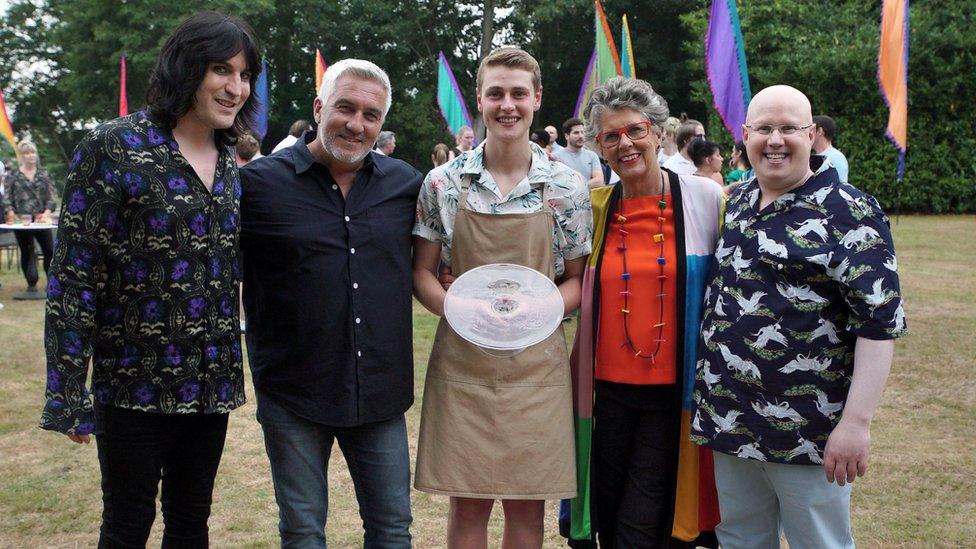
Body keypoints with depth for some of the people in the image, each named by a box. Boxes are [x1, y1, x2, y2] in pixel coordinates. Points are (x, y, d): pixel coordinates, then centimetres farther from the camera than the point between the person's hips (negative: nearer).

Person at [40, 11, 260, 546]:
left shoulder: (228, 161, 7)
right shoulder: (114, 147, -11)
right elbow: (73, 275, -13)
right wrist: (68, 393, -15)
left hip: (210, 382, 6)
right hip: (136, 382, -5)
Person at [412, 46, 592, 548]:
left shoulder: (567, 188, 0)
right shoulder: (443, 182, 1)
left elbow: (577, 279, 6)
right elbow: (422, 272, 5)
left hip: (536, 367, 0)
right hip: (462, 362, 0)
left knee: (527, 506, 9)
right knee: (468, 505, 7)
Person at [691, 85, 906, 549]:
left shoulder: (849, 213, -11)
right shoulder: (735, 204, 10)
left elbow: (879, 323, -15)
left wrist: (856, 422, -20)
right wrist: (708, 396, 14)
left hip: (806, 435, -6)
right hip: (730, 422, 6)